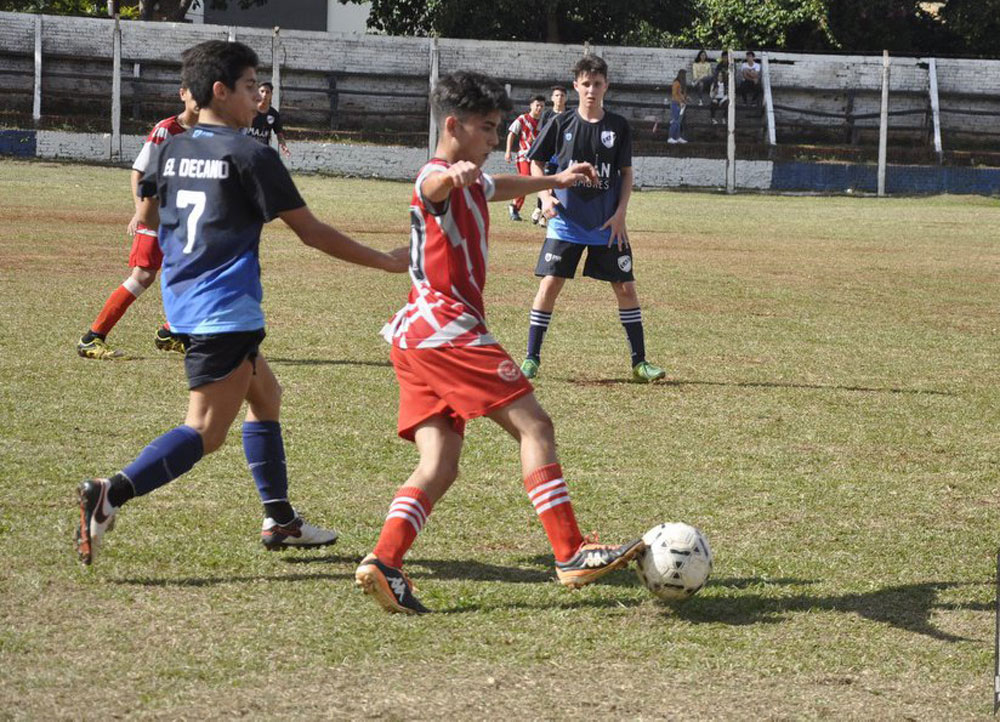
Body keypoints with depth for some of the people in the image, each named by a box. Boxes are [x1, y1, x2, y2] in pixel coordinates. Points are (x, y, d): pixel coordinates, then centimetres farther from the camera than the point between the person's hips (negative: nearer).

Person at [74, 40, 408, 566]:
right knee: (205, 432, -10)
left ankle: (279, 520, 24)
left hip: (183, 302, 9)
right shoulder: (251, 156, -10)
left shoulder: (170, 150, 9)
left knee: (265, 395, 22)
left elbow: (145, 217, 22)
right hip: (226, 310, -9)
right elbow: (310, 231, -6)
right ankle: (111, 495, -28)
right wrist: (385, 261, 2)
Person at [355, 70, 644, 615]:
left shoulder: (472, 183, 23)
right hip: (448, 329, -10)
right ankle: (571, 554, -11)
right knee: (533, 426, -9)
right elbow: (433, 185, -36)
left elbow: (502, 187, 48)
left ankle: (383, 562, -15)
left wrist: (556, 179, 61)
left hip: (417, 339, 10)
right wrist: (454, 176, -59)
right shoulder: (440, 180, -9)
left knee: (439, 466, 0)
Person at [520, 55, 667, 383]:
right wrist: (546, 196, -7)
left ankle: (640, 361, 10)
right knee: (549, 285, -7)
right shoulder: (561, 124, -1)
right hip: (566, 222, -1)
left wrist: (620, 214, -6)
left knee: (626, 288, 1)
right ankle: (531, 358, 4)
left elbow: (626, 172, 5)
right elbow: (536, 162, 8)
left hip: (607, 225, 1)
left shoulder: (618, 127, 0)